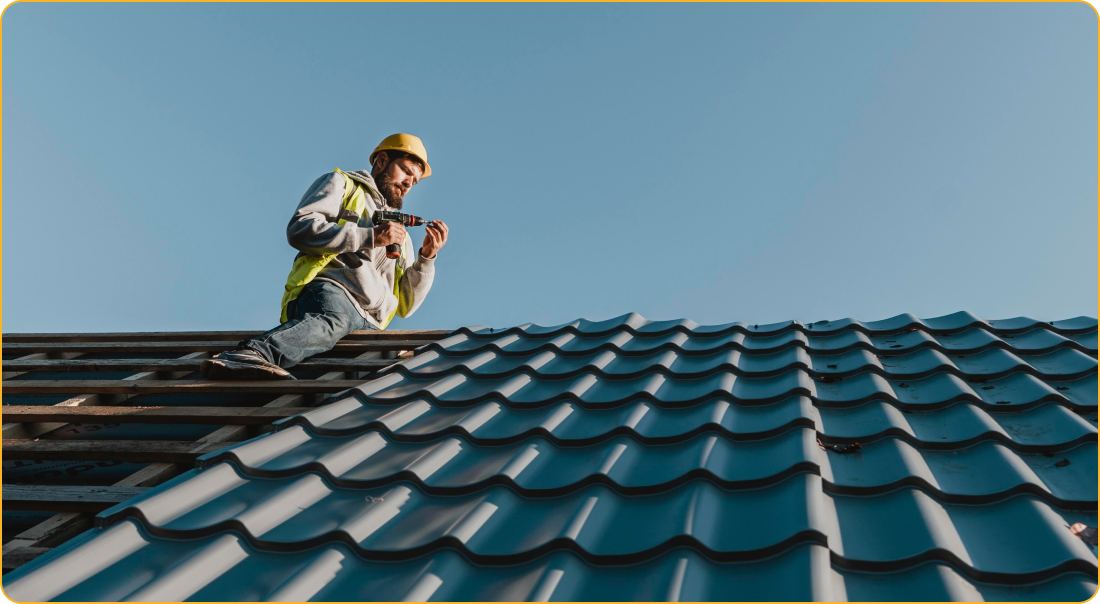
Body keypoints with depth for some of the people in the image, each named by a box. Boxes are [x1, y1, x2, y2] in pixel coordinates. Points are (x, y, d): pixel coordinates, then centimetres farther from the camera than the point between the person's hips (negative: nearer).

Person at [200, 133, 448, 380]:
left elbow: (405, 306, 27)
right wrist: (370, 237, -3)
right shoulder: (342, 185, 23)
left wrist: (426, 258, 13)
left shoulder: (399, 233, 37)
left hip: (370, 325, 6)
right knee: (331, 319, -42)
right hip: (328, 291, -6)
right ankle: (249, 353, -66)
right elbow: (300, 229, 0)